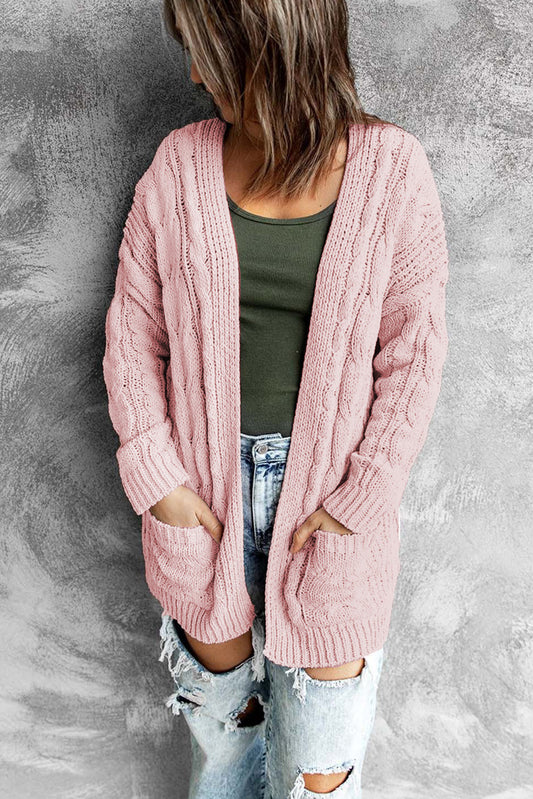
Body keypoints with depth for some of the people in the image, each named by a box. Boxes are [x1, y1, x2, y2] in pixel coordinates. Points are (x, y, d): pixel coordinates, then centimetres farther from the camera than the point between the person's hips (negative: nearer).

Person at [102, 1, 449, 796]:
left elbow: (413, 351, -8)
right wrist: (156, 477, -6)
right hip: (206, 471, 2)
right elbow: (133, 328, -1)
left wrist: (360, 499, -10)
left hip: (325, 475, -1)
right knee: (215, 653, 23)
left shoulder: (392, 172, -10)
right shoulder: (180, 165, -4)